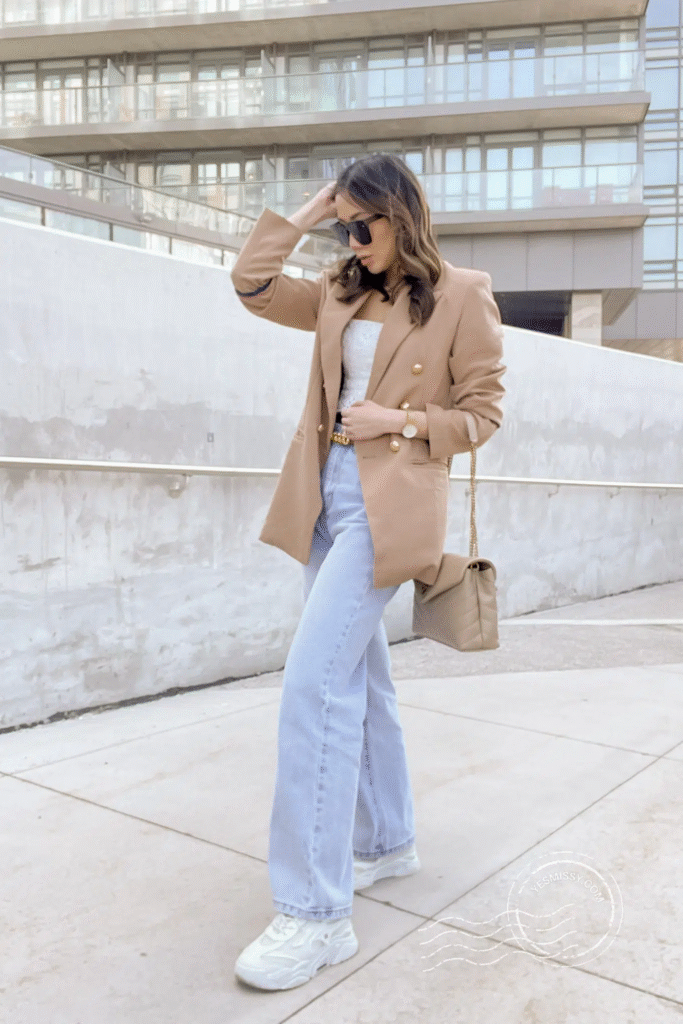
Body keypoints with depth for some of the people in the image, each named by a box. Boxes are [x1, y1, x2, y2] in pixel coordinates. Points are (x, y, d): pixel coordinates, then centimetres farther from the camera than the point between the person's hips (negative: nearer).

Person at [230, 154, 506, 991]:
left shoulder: (460, 295, -1)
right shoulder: (341, 293, 16)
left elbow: (482, 411, 0)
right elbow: (253, 285, 13)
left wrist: (403, 422, -13)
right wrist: (305, 211, 11)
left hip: (388, 504, -7)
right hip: (330, 492, 8)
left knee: (315, 682, -17)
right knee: (356, 677, 14)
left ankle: (316, 913, -8)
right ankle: (387, 842, 33)